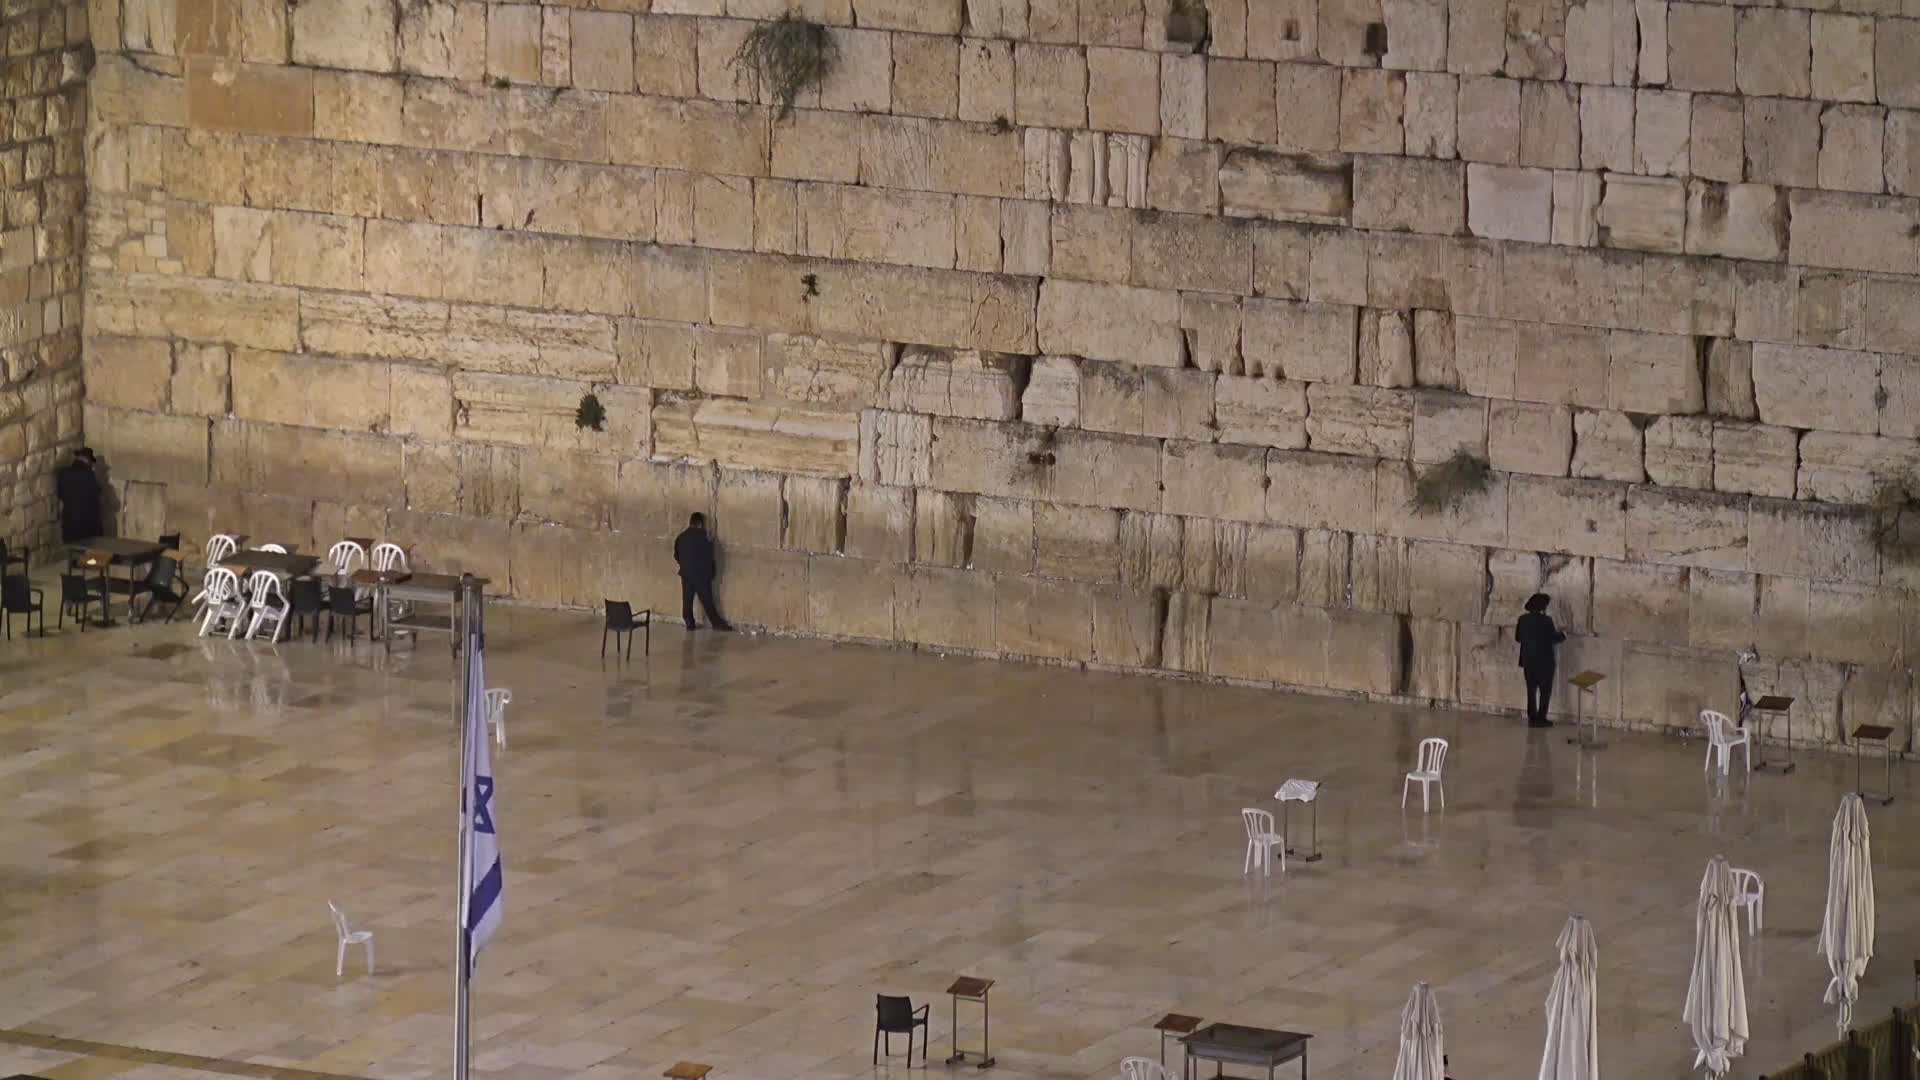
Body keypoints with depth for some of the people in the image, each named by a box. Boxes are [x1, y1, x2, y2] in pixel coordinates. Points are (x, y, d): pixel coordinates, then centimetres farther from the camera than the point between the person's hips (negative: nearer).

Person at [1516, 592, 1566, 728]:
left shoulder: (1523, 620, -2)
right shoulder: (1546, 620, -17)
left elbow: (1518, 638, 6)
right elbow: (1554, 639, -13)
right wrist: (1562, 635, 8)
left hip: (1528, 660, 5)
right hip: (1544, 661, -5)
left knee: (1531, 689, 13)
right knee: (1545, 690, 6)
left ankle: (1532, 718, 14)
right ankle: (1541, 718, 4)